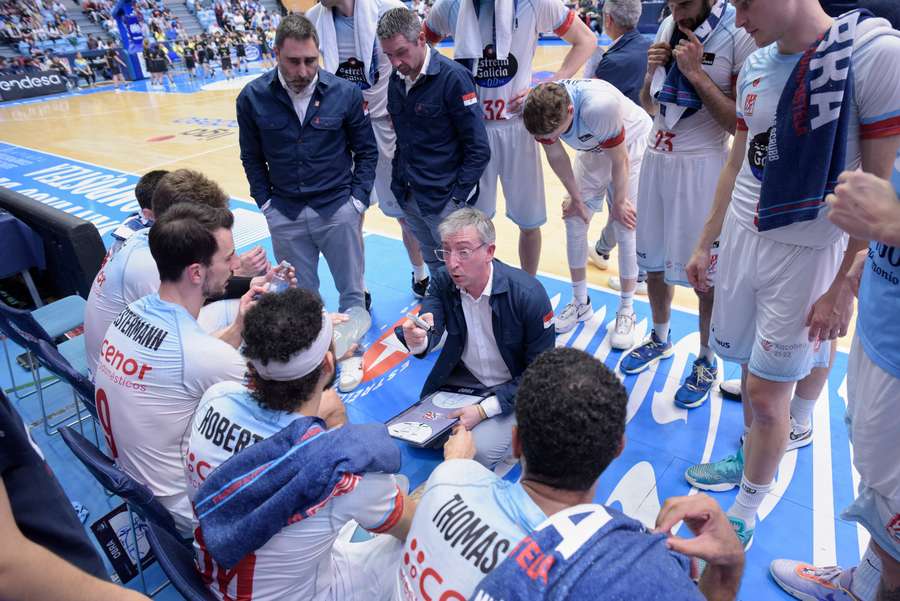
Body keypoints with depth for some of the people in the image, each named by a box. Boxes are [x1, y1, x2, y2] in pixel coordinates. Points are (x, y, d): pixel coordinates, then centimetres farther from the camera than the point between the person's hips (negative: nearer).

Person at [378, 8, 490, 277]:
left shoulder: (453, 77, -14)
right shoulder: (397, 79, 5)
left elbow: (478, 149, -13)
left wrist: (458, 196, -14)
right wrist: (399, 181, 8)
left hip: (444, 199, -6)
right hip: (409, 196, 6)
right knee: (434, 265, 17)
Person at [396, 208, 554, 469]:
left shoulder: (529, 294, -26)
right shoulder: (442, 281, -12)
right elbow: (430, 330, -26)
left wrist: (484, 410, -24)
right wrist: (417, 342, -52)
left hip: (513, 388, -4)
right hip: (461, 379, 5)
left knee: (479, 452, -22)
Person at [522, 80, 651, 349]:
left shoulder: (600, 105, -44)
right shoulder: (541, 111, -28)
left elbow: (620, 160, -27)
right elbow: (555, 155, -9)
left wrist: (619, 202, -13)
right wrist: (576, 197, 0)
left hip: (630, 144, -5)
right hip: (592, 149, 5)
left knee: (625, 228, -7)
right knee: (575, 221, 3)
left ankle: (626, 310, 11)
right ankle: (580, 302, 21)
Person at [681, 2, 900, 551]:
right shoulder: (756, 66, 5)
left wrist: (845, 287, -12)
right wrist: (705, 244, 16)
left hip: (806, 253, -5)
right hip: (742, 237, 5)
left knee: (767, 390, 2)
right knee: (752, 368, 16)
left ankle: (748, 510, 23)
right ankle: (753, 459, 40)